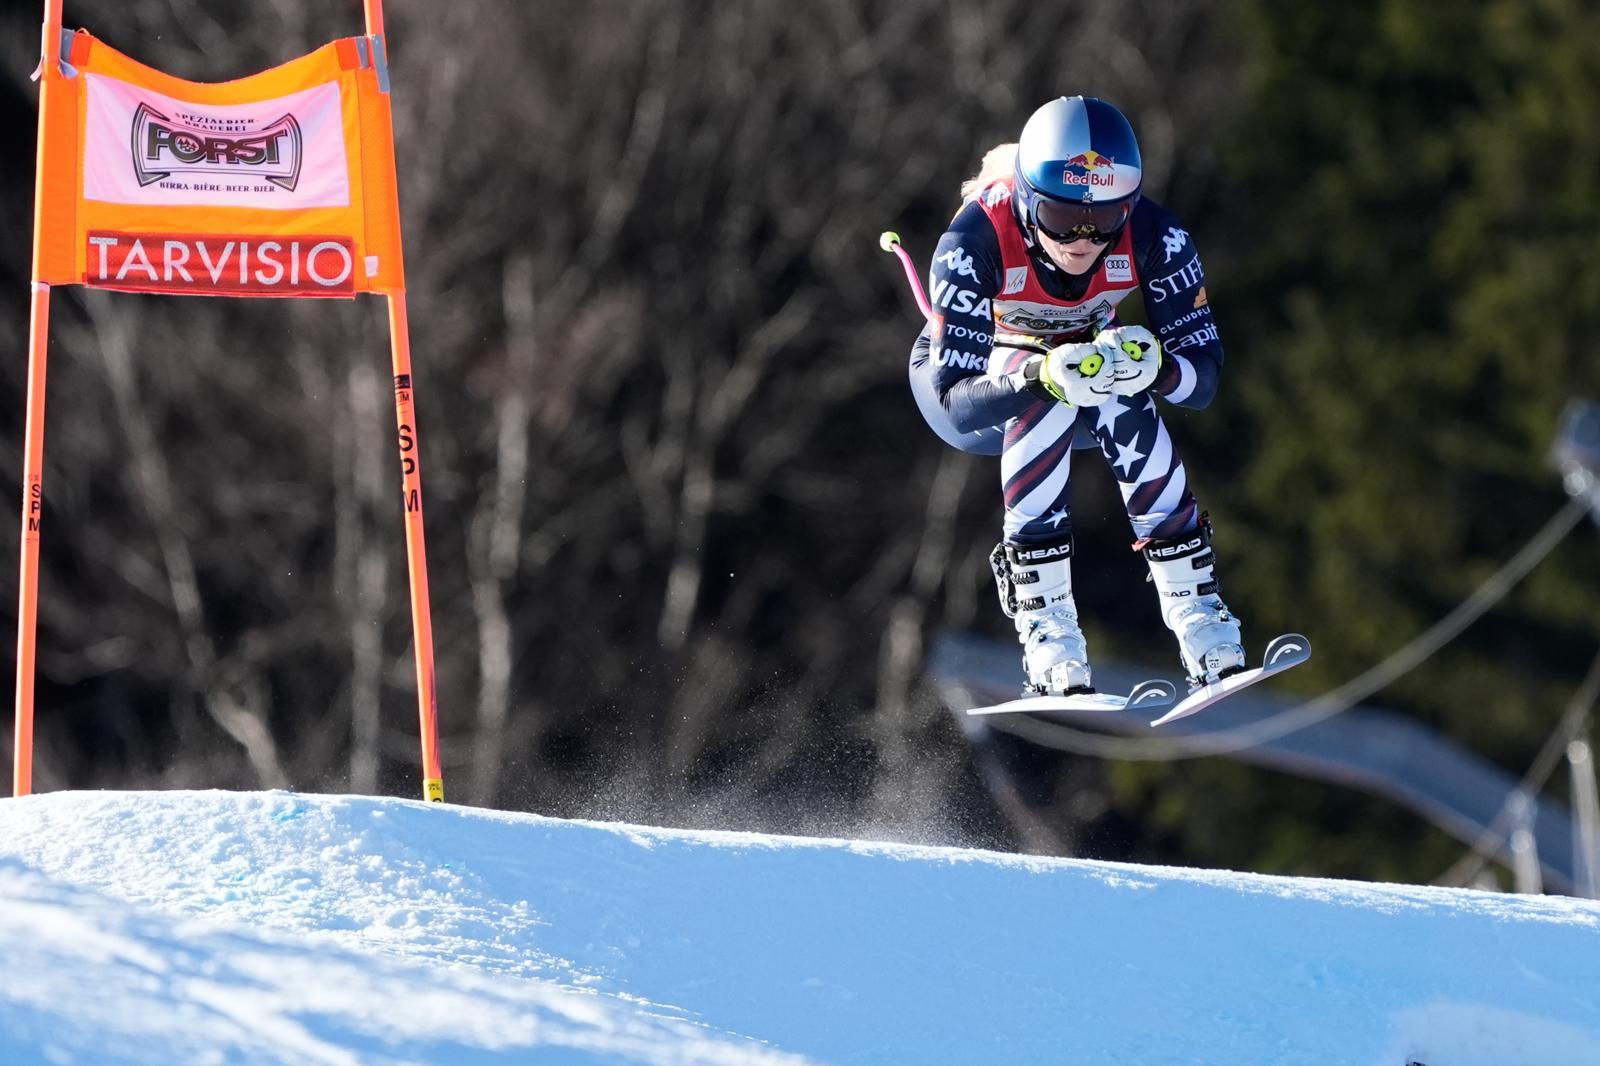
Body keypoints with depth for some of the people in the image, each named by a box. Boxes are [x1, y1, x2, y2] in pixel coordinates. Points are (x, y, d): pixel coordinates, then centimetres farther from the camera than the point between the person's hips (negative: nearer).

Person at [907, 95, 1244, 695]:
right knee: (1046, 397, -35)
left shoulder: (1154, 236, -29)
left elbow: (1205, 376, -26)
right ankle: (1046, 633, -34)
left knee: (1122, 398, -33)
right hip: (966, 379, -2)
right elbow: (958, 403, -39)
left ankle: (1197, 617, -30)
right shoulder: (975, 241, -36)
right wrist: (1041, 375, -58)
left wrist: (1153, 368, -49)